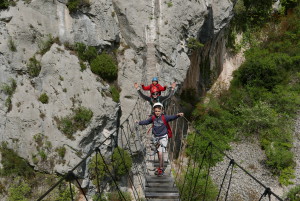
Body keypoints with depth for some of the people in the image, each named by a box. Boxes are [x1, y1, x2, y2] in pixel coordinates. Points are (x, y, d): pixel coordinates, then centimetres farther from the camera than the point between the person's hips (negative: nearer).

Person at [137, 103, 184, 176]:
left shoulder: (164, 117, -11)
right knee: (158, 154, 13)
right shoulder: (153, 118, 3)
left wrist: (178, 115, -39)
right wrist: (139, 122, 21)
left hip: (163, 137, -5)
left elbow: (172, 117, -23)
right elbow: (146, 122, 17)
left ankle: (160, 169, 1)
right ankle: (161, 167, 30)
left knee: (160, 153, -12)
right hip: (156, 138, 5)